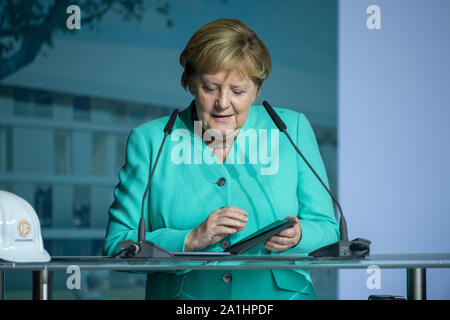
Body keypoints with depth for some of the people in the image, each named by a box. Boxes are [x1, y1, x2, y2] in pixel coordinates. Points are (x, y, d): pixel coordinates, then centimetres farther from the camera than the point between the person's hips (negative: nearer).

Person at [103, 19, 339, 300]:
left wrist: (297, 237, -13)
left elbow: (327, 230, 7)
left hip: (282, 295, 3)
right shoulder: (149, 140, 5)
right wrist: (191, 240, -14)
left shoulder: (292, 130, 8)